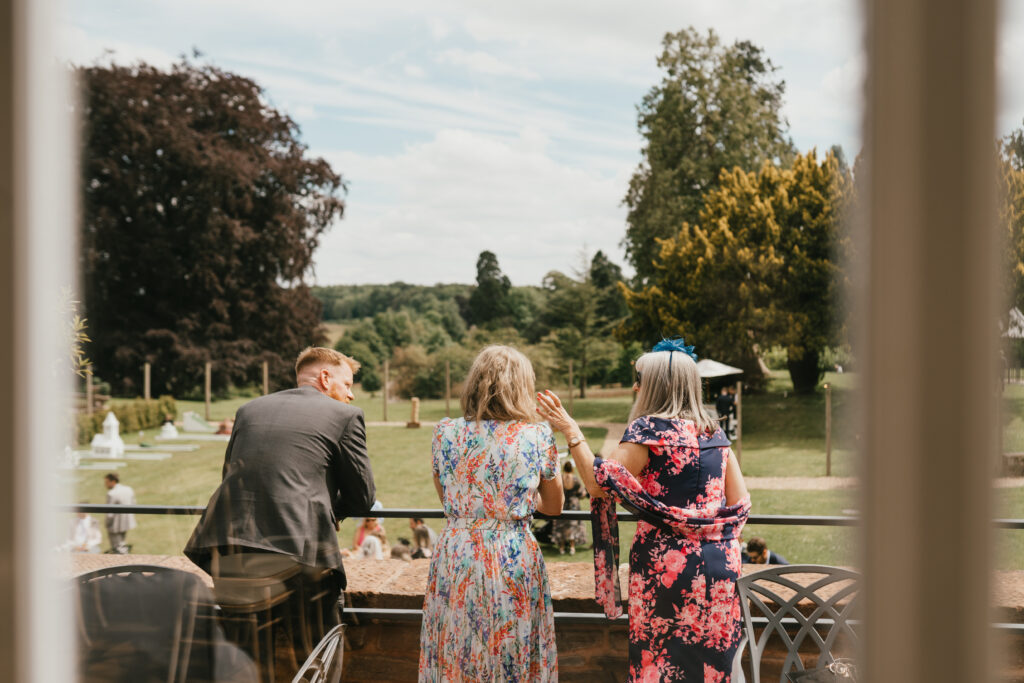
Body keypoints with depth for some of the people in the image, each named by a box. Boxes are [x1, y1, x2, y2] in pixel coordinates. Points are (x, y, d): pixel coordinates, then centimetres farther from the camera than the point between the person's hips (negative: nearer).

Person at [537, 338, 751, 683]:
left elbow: (599, 483, -14)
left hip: (665, 565, -6)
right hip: (719, 565, 6)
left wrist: (571, 431, -7)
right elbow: (740, 502, 9)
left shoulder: (648, 429, -9)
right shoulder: (714, 432, 10)